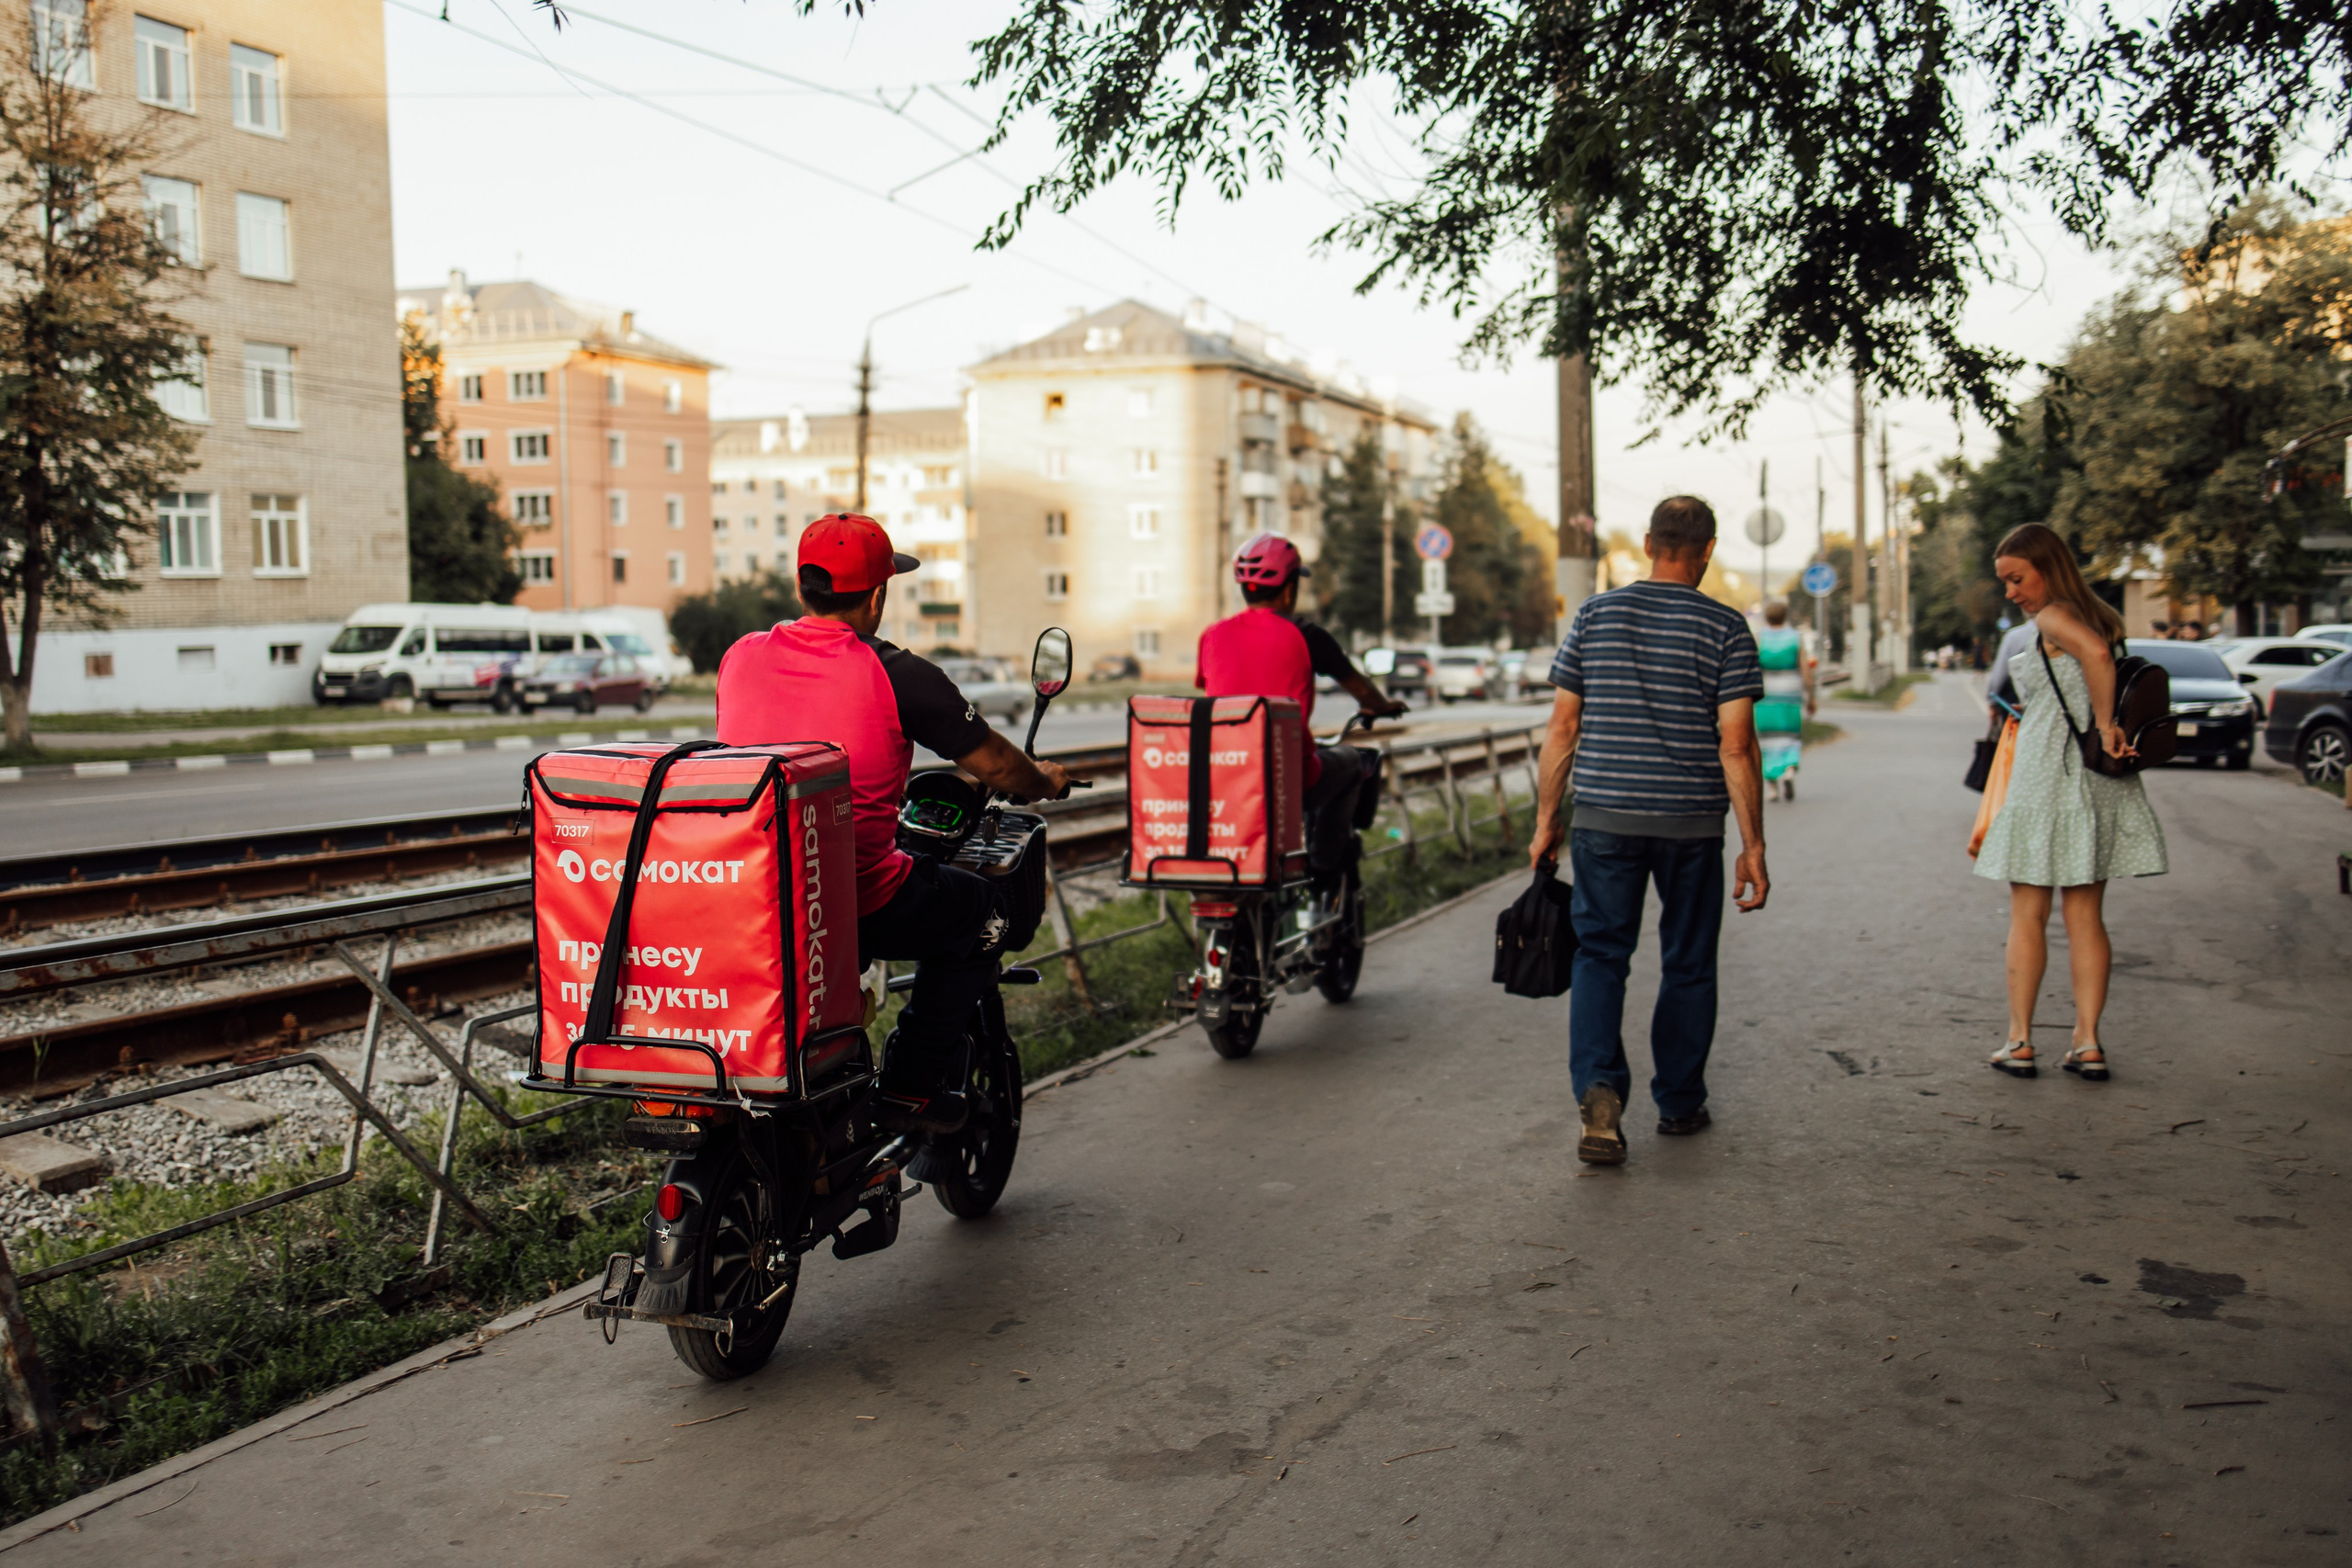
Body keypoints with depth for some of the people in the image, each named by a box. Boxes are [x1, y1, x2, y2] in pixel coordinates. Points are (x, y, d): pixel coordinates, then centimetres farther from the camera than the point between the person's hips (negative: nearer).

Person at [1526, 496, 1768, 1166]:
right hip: (1693, 823, -1)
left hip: (1605, 817, 1)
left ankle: (1598, 1088, -14)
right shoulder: (1726, 628, -4)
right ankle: (1679, 1104, 24)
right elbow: (1736, 743, -9)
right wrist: (1752, 846, -4)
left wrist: (1546, 821, 11)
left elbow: (1562, 727, 3)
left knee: (1599, 953, 6)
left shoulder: (1595, 615, 2)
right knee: (1687, 964, 13)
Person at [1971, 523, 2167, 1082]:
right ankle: (2088, 1042, 7)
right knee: (2086, 916, 9)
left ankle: (2019, 1041, 5)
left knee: (2027, 915, 2)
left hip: (2047, 774, -7)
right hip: (2101, 782, 7)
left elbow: (2095, 653, -29)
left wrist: (2103, 723, -21)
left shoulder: (2052, 618, -11)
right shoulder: (2105, 618, 13)